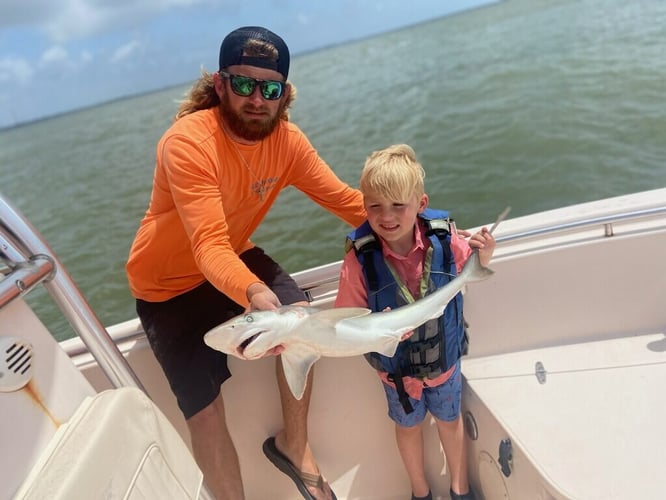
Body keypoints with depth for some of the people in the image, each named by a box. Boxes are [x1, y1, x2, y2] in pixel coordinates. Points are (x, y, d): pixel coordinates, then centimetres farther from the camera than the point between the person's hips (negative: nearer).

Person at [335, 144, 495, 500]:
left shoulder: (443, 239, -23)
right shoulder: (360, 258, -30)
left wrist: (484, 255, -21)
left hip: (445, 358, 2)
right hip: (397, 367, -1)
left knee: (450, 420, 26)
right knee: (408, 425, 25)